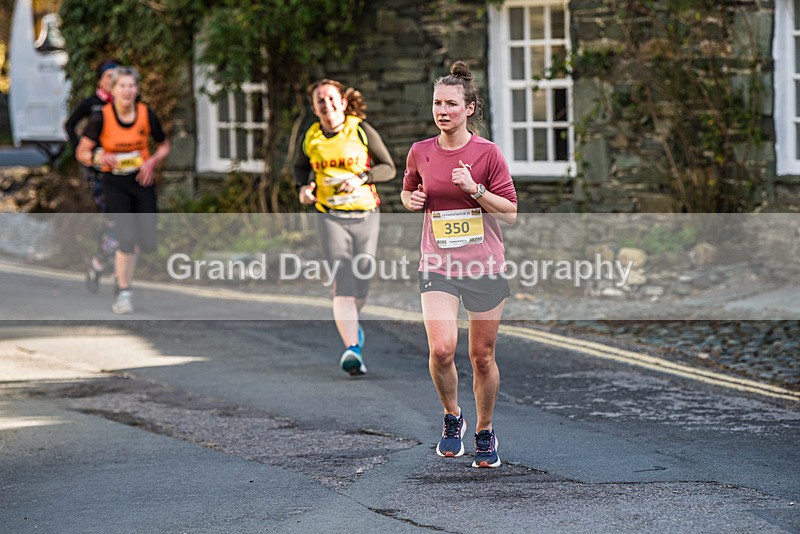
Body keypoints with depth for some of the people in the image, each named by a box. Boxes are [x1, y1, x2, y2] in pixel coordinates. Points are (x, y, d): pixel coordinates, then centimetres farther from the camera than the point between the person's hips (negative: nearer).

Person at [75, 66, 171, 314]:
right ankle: (123, 294, 2)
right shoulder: (101, 118, -12)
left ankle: (121, 260, 36)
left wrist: (152, 162, -10)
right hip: (115, 183, -3)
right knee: (127, 239, -14)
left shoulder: (147, 115, -6)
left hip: (142, 180, 3)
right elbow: (82, 152, -5)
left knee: (147, 243, 2)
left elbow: (164, 145, 9)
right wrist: (100, 157, -25)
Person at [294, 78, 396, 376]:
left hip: (366, 216, 0)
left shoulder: (362, 131, -1)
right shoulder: (312, 137, 5)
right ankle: (352, 349, -25)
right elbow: (301, 166, 25)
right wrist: (302, 187, 4)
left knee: (360, 287, 7)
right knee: (342, 283, -16)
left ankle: (351, 322, 41)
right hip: (331, 218, 0)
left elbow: (388, 168, 0)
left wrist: (361, 178, -16)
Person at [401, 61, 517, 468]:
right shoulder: (420, 153, 3)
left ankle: (484, 432, 26)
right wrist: (411, 199, -1)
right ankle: (451, 417, 8)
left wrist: (475, 189, -18)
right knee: (441, 349, -18)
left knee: (482, 357, 6)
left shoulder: (487, 153, -5)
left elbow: (511, 212, -4)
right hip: (438, 266, 1)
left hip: (485, 266, -1)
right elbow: (408, 191, 22)